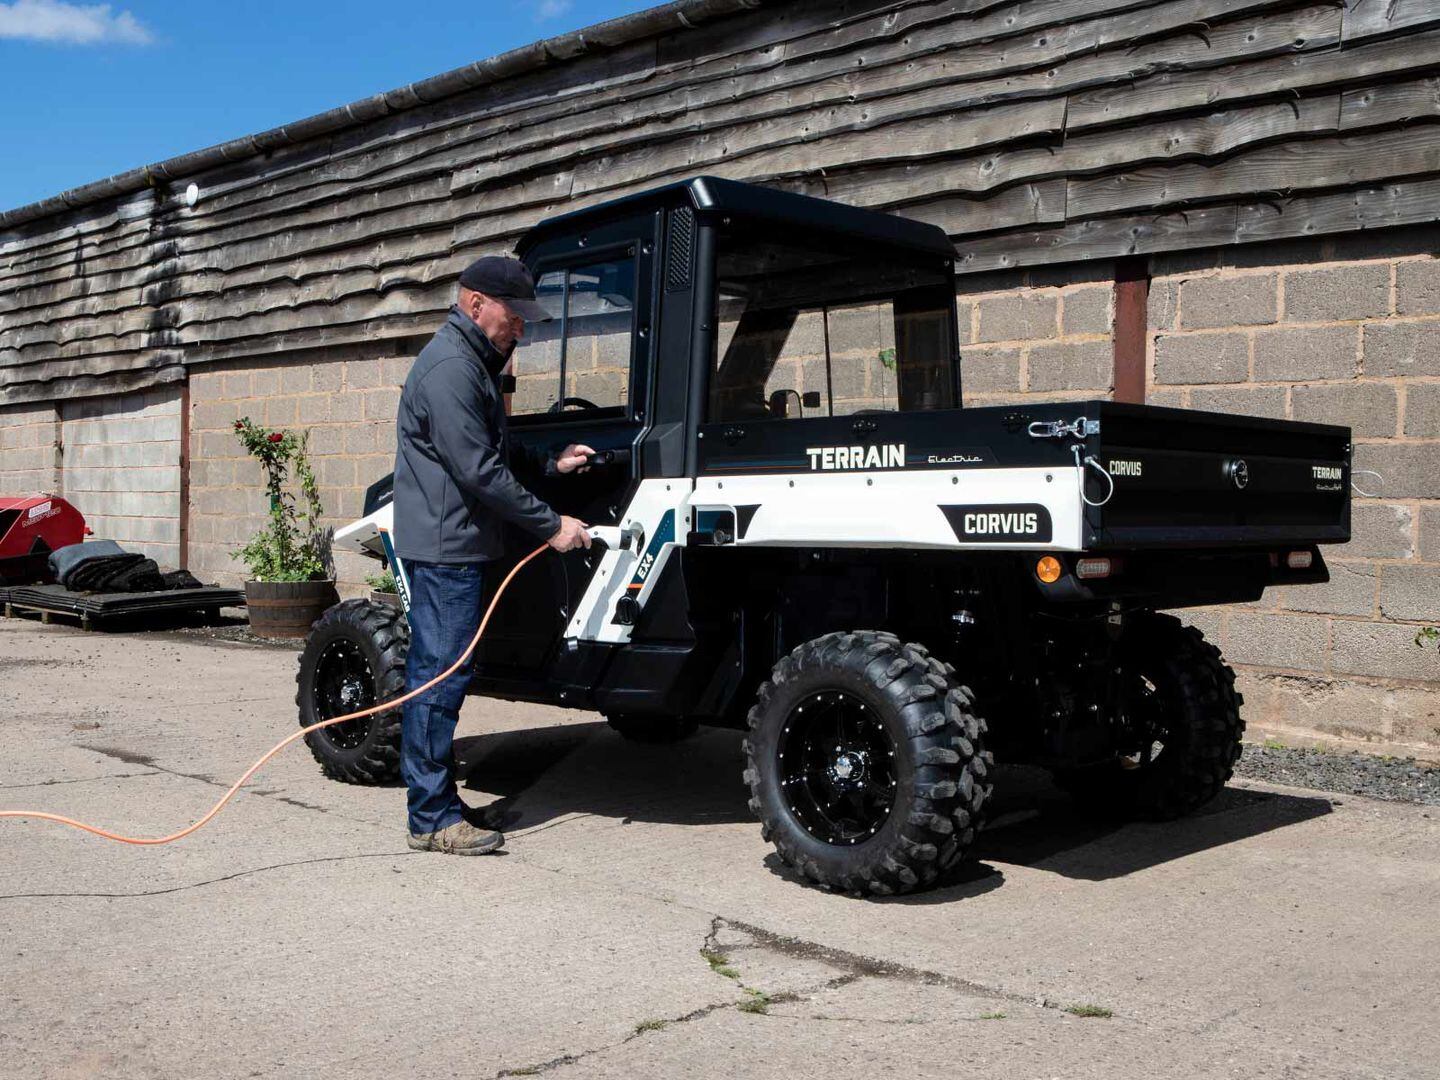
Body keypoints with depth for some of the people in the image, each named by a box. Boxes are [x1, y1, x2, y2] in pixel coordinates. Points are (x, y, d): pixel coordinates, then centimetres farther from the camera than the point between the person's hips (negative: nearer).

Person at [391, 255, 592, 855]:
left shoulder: (474, 362, 19)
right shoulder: (450, 368, -16)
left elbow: (494, 453, 27)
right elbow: (480, 472, -20)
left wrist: (551, 463, 13)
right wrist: (549, 525, -15)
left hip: (454, 545, 11)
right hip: (445, 546, -11)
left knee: (435, 674, 14)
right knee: (440, 676, -7)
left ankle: (437, 802, 22)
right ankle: (432, 819, -2)